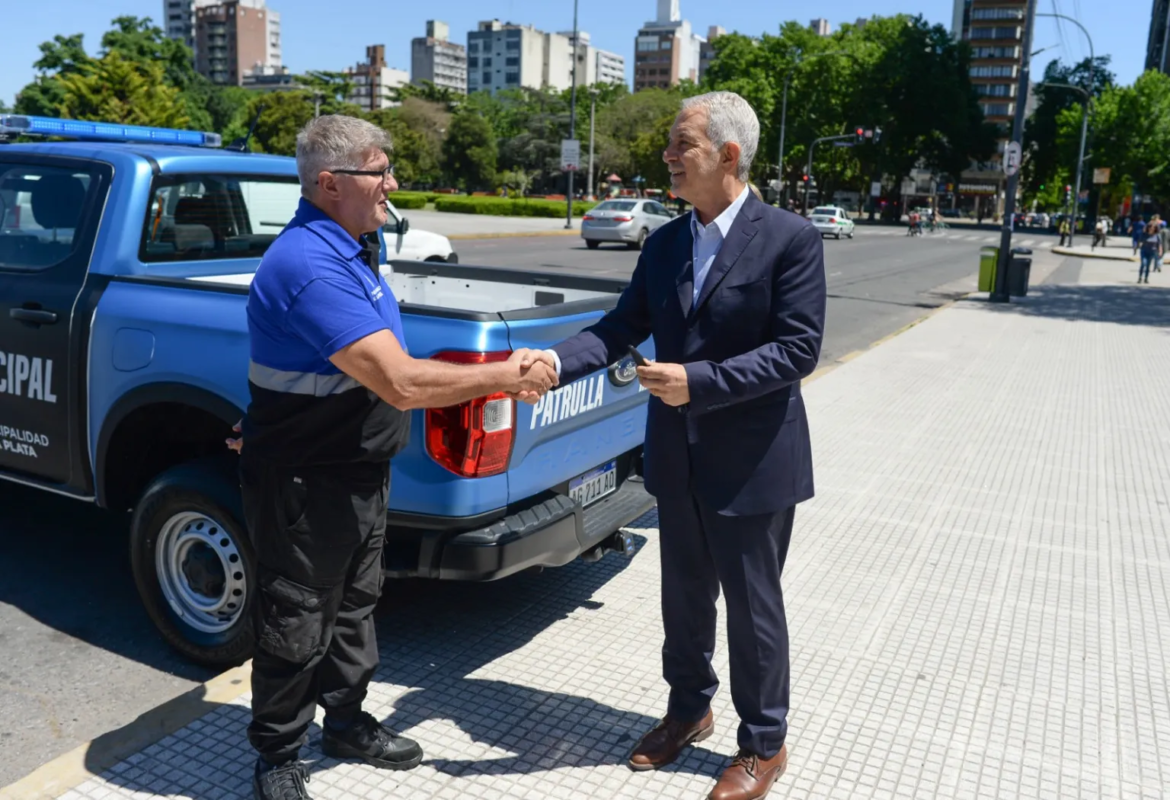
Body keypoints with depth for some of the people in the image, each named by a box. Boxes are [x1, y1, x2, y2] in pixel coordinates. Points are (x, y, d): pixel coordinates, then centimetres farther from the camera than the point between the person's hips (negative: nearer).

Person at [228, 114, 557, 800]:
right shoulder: (310, 265, -27)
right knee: (297, 626, 8)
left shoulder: (355, 245, 6)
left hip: (362, 468, 10)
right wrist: (505, 376, -24)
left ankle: (347, 719, 42)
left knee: (354, 603, 23)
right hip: (305, 482, -9)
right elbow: (402, 384, -32)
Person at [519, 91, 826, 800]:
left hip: (753, 463, -5)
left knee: (752, 605, 9)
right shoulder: (665, 244, 4)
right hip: (678, 458, 6)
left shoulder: (790, 239, -14)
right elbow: (623, 328, 1)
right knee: (686, 596, 20)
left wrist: (698, 381, -25)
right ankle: (689, 709, 43)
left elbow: (798, 350, -18)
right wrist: (557, 360, -17)